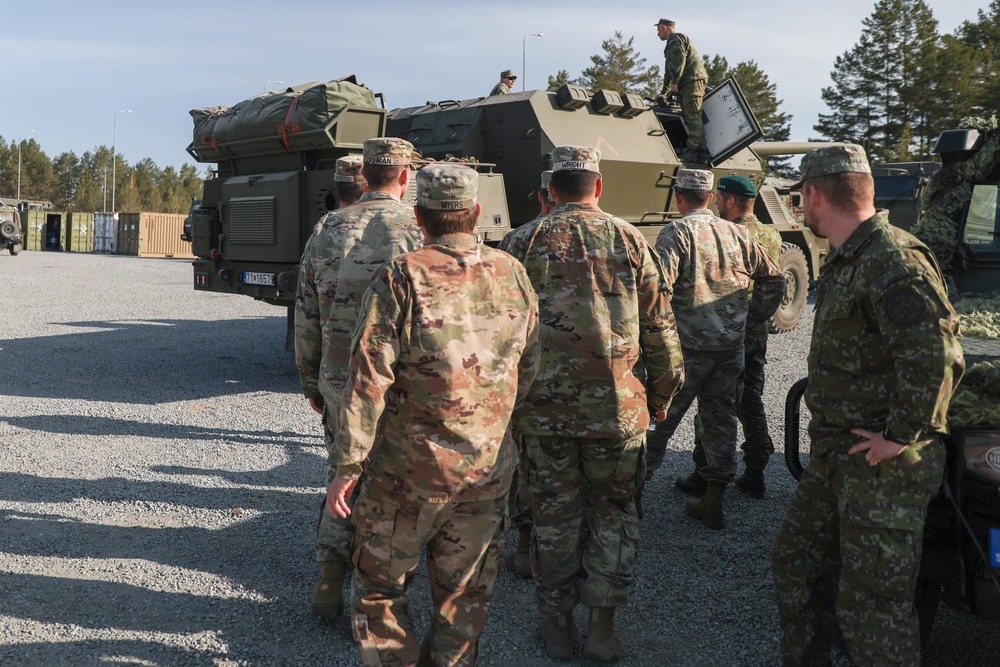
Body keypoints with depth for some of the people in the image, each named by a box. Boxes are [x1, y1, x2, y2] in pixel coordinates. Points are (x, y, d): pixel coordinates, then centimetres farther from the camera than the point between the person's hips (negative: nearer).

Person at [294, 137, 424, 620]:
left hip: (339, 382, 3)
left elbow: (306, 318, 8)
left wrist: (310, 382, 18)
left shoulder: (328, 230, 3)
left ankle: (329, 584, 17)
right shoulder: (421, 231, -8)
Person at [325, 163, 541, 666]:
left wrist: (347, 465, -11)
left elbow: (368, 379, -16)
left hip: (409, 471, -4)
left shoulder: (402, 277, -13)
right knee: (464, 597, 17)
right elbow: (527, 370, 10)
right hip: (487, 471, 4)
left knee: (380, 587, 15)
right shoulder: (512, 274, 1)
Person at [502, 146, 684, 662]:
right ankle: (602, 628, 18)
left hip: (544, 406, 0)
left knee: (554, 516, 13)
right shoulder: (628, 239, 1)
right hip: (616, 406, 0)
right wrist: (662, 393, 15)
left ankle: (556, 624, 23)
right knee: (613, 514, 14)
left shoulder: (523, 242, 0)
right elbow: (659, 326, 3)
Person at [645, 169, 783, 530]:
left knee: (660, 419, 6)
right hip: (731, 345, 5)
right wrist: (750, 320, 19)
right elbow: (774, 280, 15)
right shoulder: (738, 234, 9)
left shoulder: (676, 232, -8)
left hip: (688, 347, -5)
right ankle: (713, 501, 19)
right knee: (720, 419, 13)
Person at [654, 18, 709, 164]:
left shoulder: (676, 40, -1)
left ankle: (692, 151, -19)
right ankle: (702, 151, 3)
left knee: (692, 117, -14)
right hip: (688, 83, 10)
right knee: (693, 118, 6)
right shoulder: (671, 43, 32)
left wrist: (674, 82, -18)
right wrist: (663, 92, 34)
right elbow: (669, 71, 35)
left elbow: (679, 61, -16)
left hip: (693, 80, -10)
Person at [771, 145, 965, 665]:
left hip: (883, 466, -10)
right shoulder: (846, 262, 13)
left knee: (871, 604, -2)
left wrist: (899, 436, -24)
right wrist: (830, 438, 16)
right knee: (796, 561, 21)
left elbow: (934, 356, -32)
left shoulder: (893, 261, -21)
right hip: (835, 456, 10)